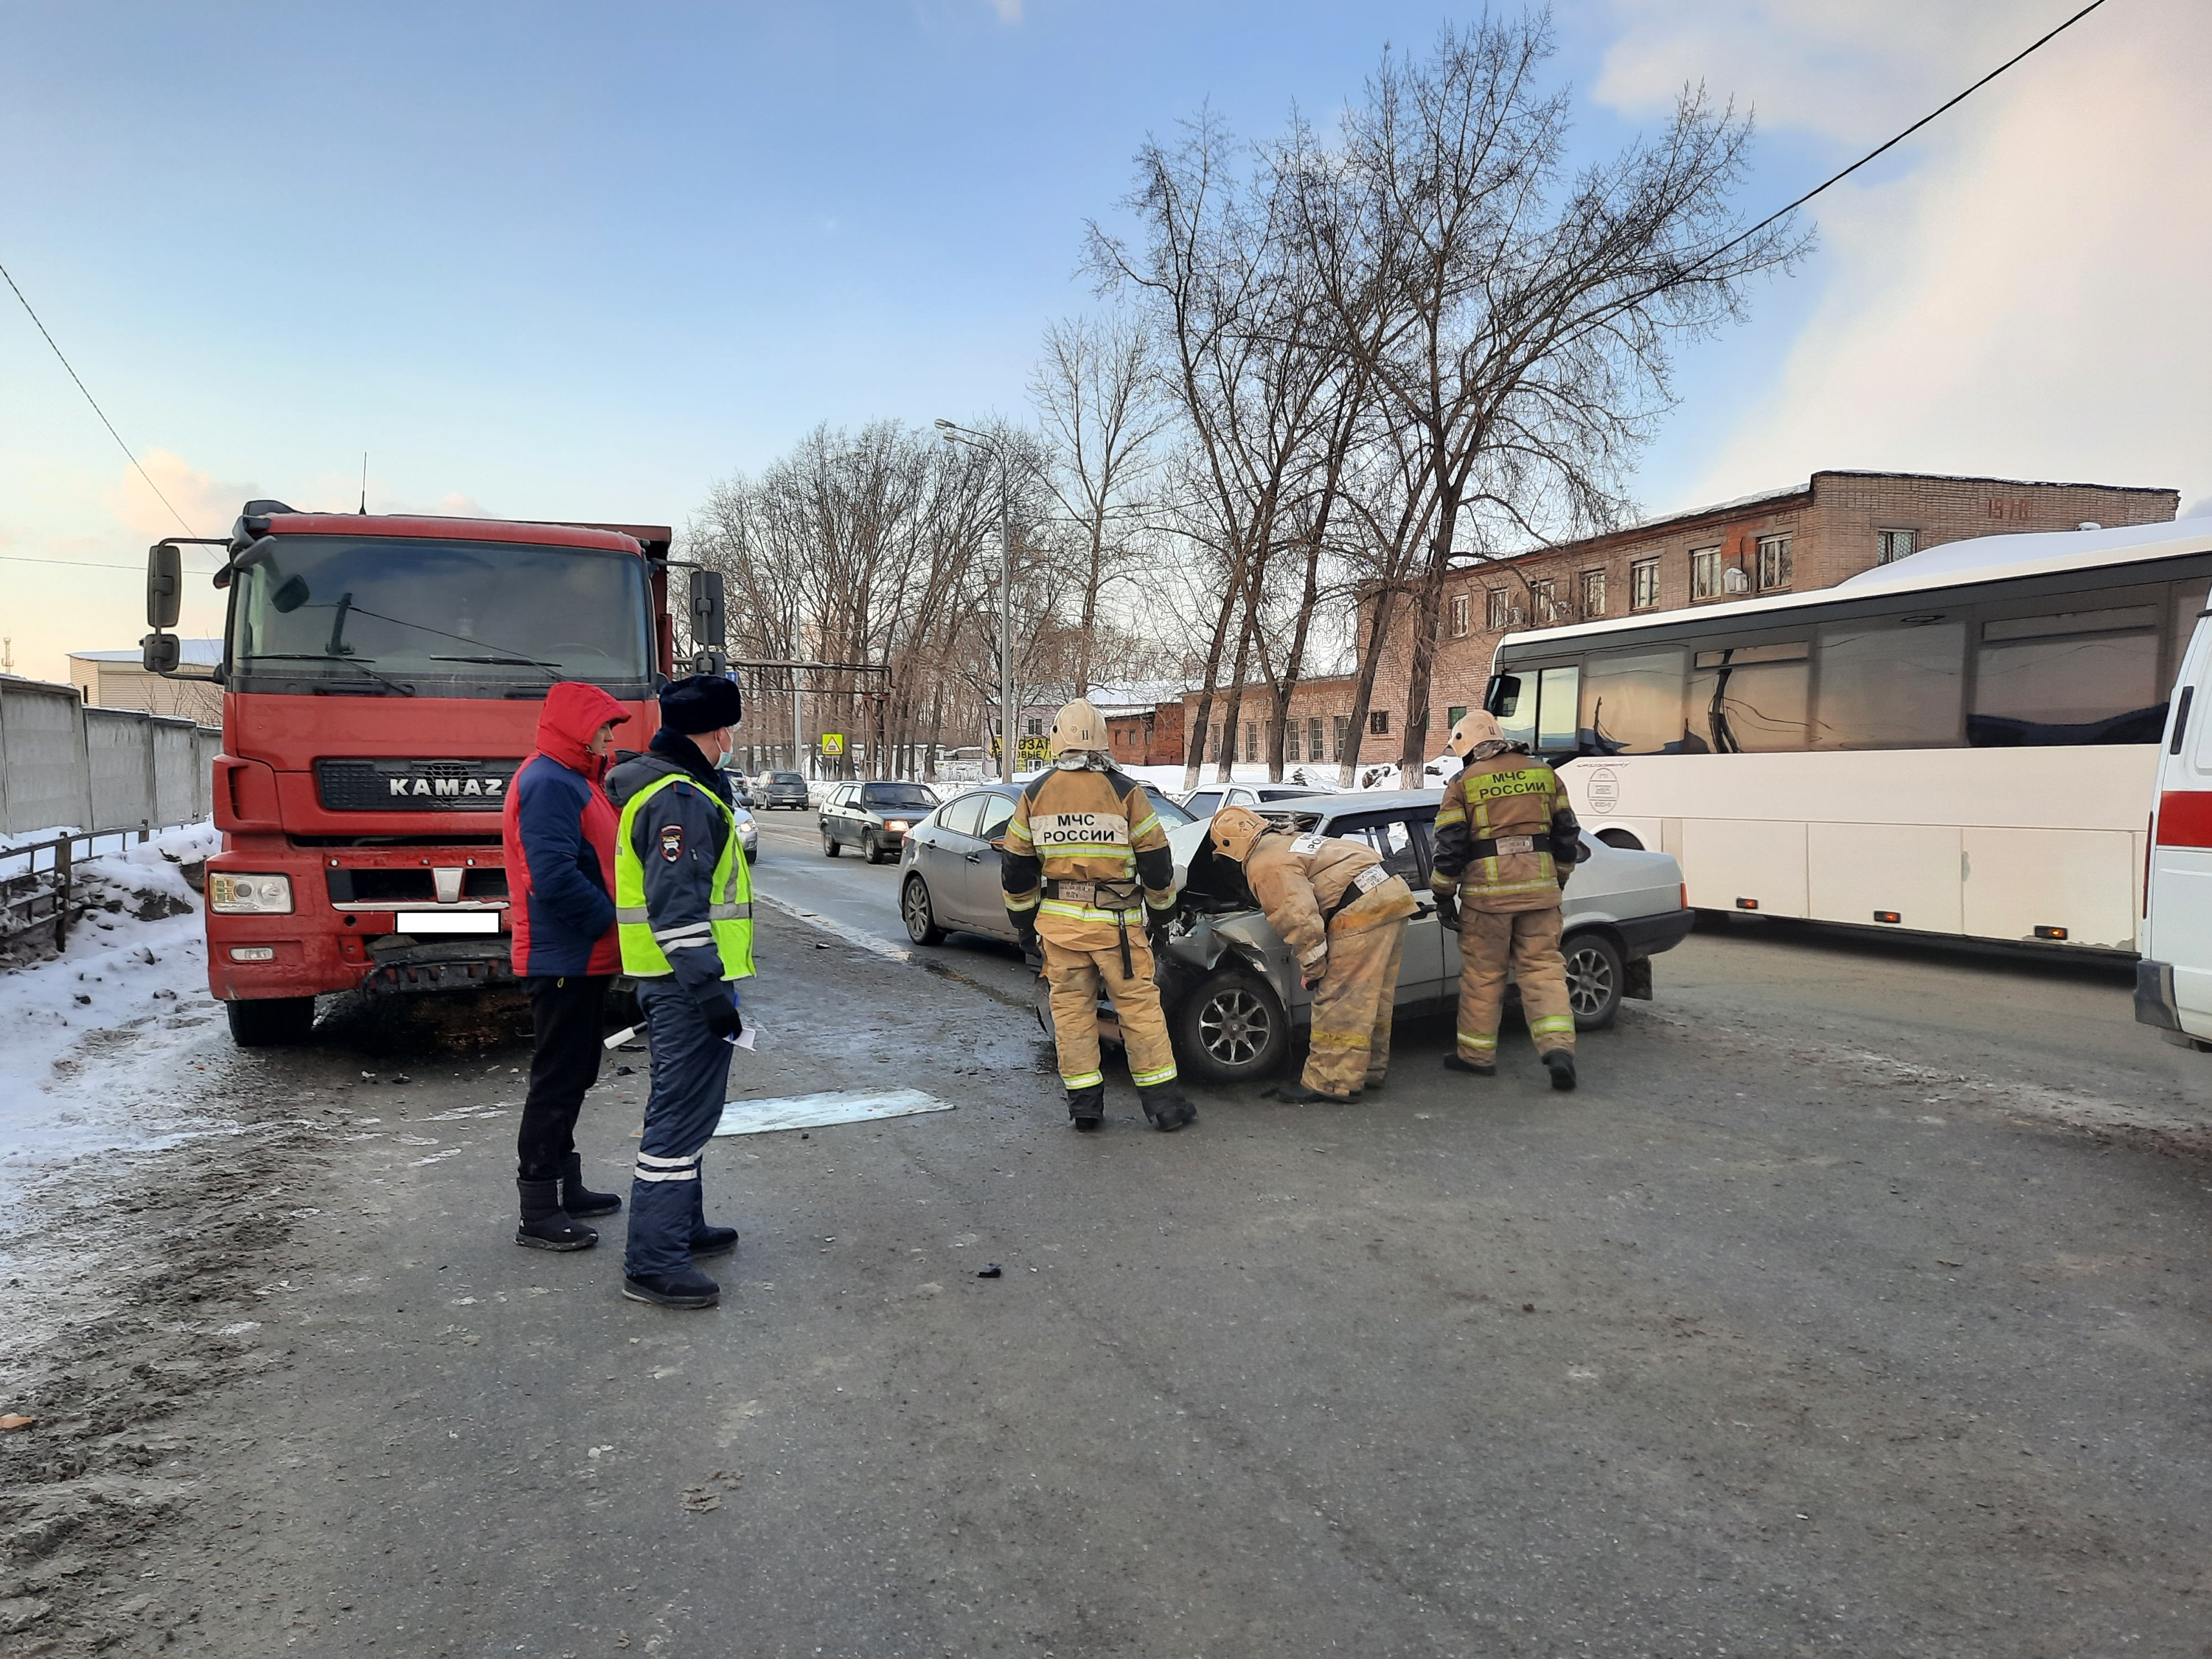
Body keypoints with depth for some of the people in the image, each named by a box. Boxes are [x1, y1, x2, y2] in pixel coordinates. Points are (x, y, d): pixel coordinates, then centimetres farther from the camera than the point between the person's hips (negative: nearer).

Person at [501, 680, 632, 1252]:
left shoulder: (570, 781, 16)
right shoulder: (549, 783, -17)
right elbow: (554, 877, -27)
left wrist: (609, 918, 5)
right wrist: (610, 919, -16)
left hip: (578, 959, 10)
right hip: (563, 961, -10)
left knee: (572, 1076, 17)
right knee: (557, 1080, -4)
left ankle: (565, 1186, 29)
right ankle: (538, 1214, 3)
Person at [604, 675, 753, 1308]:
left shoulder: (668, 786, 16)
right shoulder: (682, 799, -18)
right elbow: (677, 908, -25)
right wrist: (710, 991, -24)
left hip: (671, 980, 11)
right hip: (687, 978, -11)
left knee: (683, 1107, 21)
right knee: (681, 1115, -7)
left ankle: (681, 1225, 34)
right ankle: (653, 1262, -2)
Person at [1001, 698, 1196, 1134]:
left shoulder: (1034, 794, 4)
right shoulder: (1125, 791, -4)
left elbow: (1016, 869, 8)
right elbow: (1156, 860, 0)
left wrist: (1024, 922, 19)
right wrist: (1160, 914, 13)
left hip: (1058, 919, 2)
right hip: (1115, 920, -2)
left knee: (1071, 1008, 9)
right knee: (1139, 1006, 4)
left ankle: (1084, 1103, 11)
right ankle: (1164, 1103, 9)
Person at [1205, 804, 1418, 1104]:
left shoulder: (1265, 865, -7)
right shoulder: (1289, 842, 25)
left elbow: (1299, 918, -14)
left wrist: (1312, 969, -5)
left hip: (1362, 910, -10)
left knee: (1340, 1002, -5)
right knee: (1372, 995, 19)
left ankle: (1329, 1083, -2)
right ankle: (1370, 1069, 29)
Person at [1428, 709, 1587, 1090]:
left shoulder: (1464, 783, -1)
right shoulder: (1544, 774, 11)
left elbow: (1449, 846, -4)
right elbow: (1567, 834, 14)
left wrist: (1444, 896, 4)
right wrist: (1558, 880, 25)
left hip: (1488, 889, -3)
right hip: (1539, 887, 3)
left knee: (1482, 973, 8)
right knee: (1542, 967, 8)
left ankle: (1477, 1054, 18)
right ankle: (1558, 1047, -7)